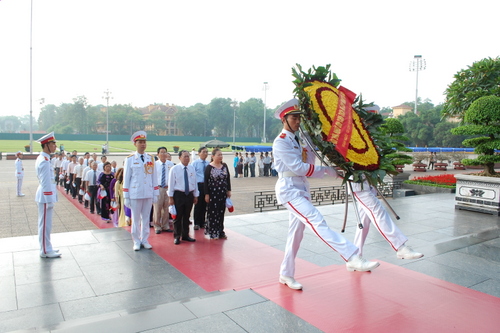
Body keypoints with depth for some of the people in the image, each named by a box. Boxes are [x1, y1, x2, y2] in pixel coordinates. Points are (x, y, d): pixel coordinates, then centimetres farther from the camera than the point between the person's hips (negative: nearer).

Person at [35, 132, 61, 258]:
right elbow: (46, 182, -21)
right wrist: (49, 200, -19)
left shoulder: (42, 158, 12)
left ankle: (46, 248, 27)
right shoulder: (45, 160, -19)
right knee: (45, 224, -1)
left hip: (44, 196, 10)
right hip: (45, 197, -10)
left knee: (45, 224, 16)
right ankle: (45, 251, 9)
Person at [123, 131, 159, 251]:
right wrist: (126, 196, -3)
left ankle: (145, 241, 23)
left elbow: (154, 177, 7)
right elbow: (126, 178, -1)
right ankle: (136, 242, 20)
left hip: (148, 194, 3)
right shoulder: (130, 159, -3)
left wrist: (155, 194, 5)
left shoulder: (151, 158, 5)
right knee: (136, 219, 7)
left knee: (146, 218, 11)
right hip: (135, 194, -2)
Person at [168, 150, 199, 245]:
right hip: (178, 194, -3)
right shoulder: (174, 169, -5)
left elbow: (195, 183, 10)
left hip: (189, 195, 4)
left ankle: (185, 235, 26)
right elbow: (171, 183, -4)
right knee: (178, 216, 4)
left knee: (187, 216, 13)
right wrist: (171, 197, -7)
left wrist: (195, 195, 11)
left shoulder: (192, 168, 6)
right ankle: (177, 237, 16)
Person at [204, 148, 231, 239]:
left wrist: (228, 190, 7)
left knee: (221, 212, 9)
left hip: (223, 193, 5)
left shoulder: (224, 166, 6)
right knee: (213, 212, 1)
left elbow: (228, 178, 11)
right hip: (213, 193, -4)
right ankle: (213, 233, 11)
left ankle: (220, 232, 19)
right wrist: (206, 194, -10)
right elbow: (206, 181, -8)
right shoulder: (209, 167, -7)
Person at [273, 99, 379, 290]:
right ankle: (353, 259, -24)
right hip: (289, 190, -9)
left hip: (301, 190, 9)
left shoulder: (297, 140, 17)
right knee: (317, 222, -19)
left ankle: (286, 275, 22)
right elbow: (297, 167, -16)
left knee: (296, 233, 11)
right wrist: (325, 170, -12)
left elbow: (308, 164, 13)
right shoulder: (281, 142, -10)